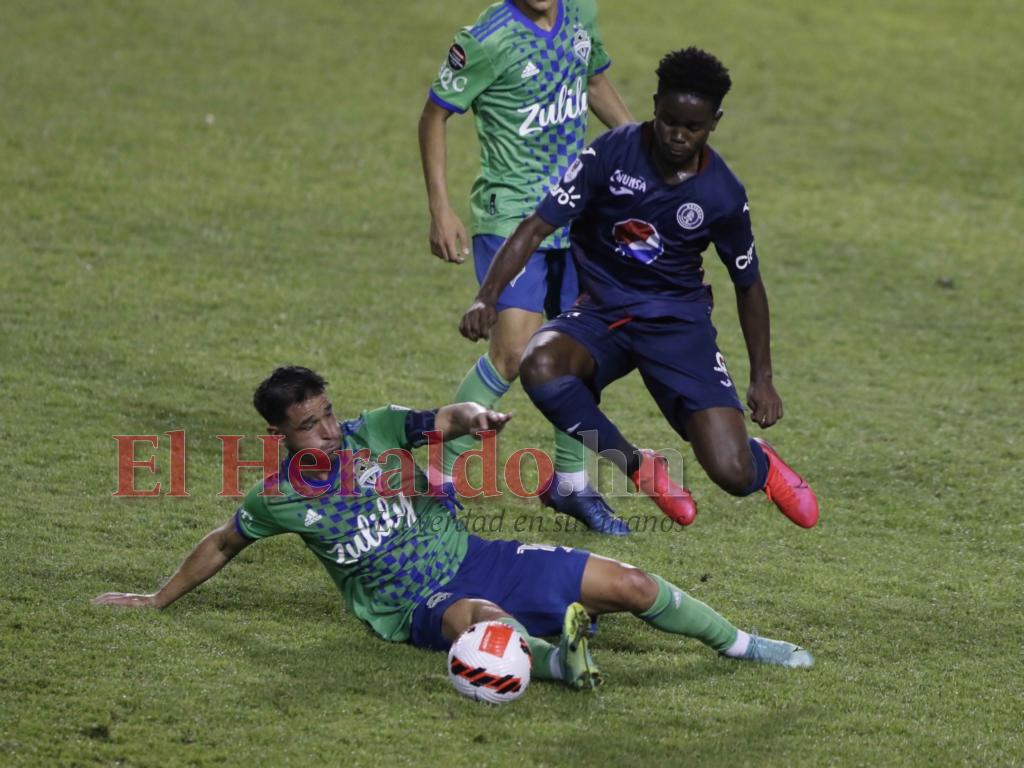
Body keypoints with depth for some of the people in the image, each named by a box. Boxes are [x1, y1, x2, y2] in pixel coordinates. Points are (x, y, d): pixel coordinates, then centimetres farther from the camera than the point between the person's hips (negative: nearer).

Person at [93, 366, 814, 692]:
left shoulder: (377, 430, -1)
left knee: (626, 583, -5)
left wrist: (473, 417, -33)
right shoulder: (278, 499, -3)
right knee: (476, 617, -44)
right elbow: (221, 545, 13)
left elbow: (443, 422, -9)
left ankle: (739, 645, 12)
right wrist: (158, 600, 17)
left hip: (470, 559, 4)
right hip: (415, 606, -4)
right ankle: (557, 658, -74)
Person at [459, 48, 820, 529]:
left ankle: (763, 464, 28)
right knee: (540, 366, -36)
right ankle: (640, 467, -10)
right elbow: (538, 226, -13)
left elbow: (748, 283, 9)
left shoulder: (723, 195, -7)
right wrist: (487, 298, -27)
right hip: (601, 312, 1)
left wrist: (762, 377, 10)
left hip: (678, 321, 0)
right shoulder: (612, 154, -12)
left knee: (733, 474, -16)